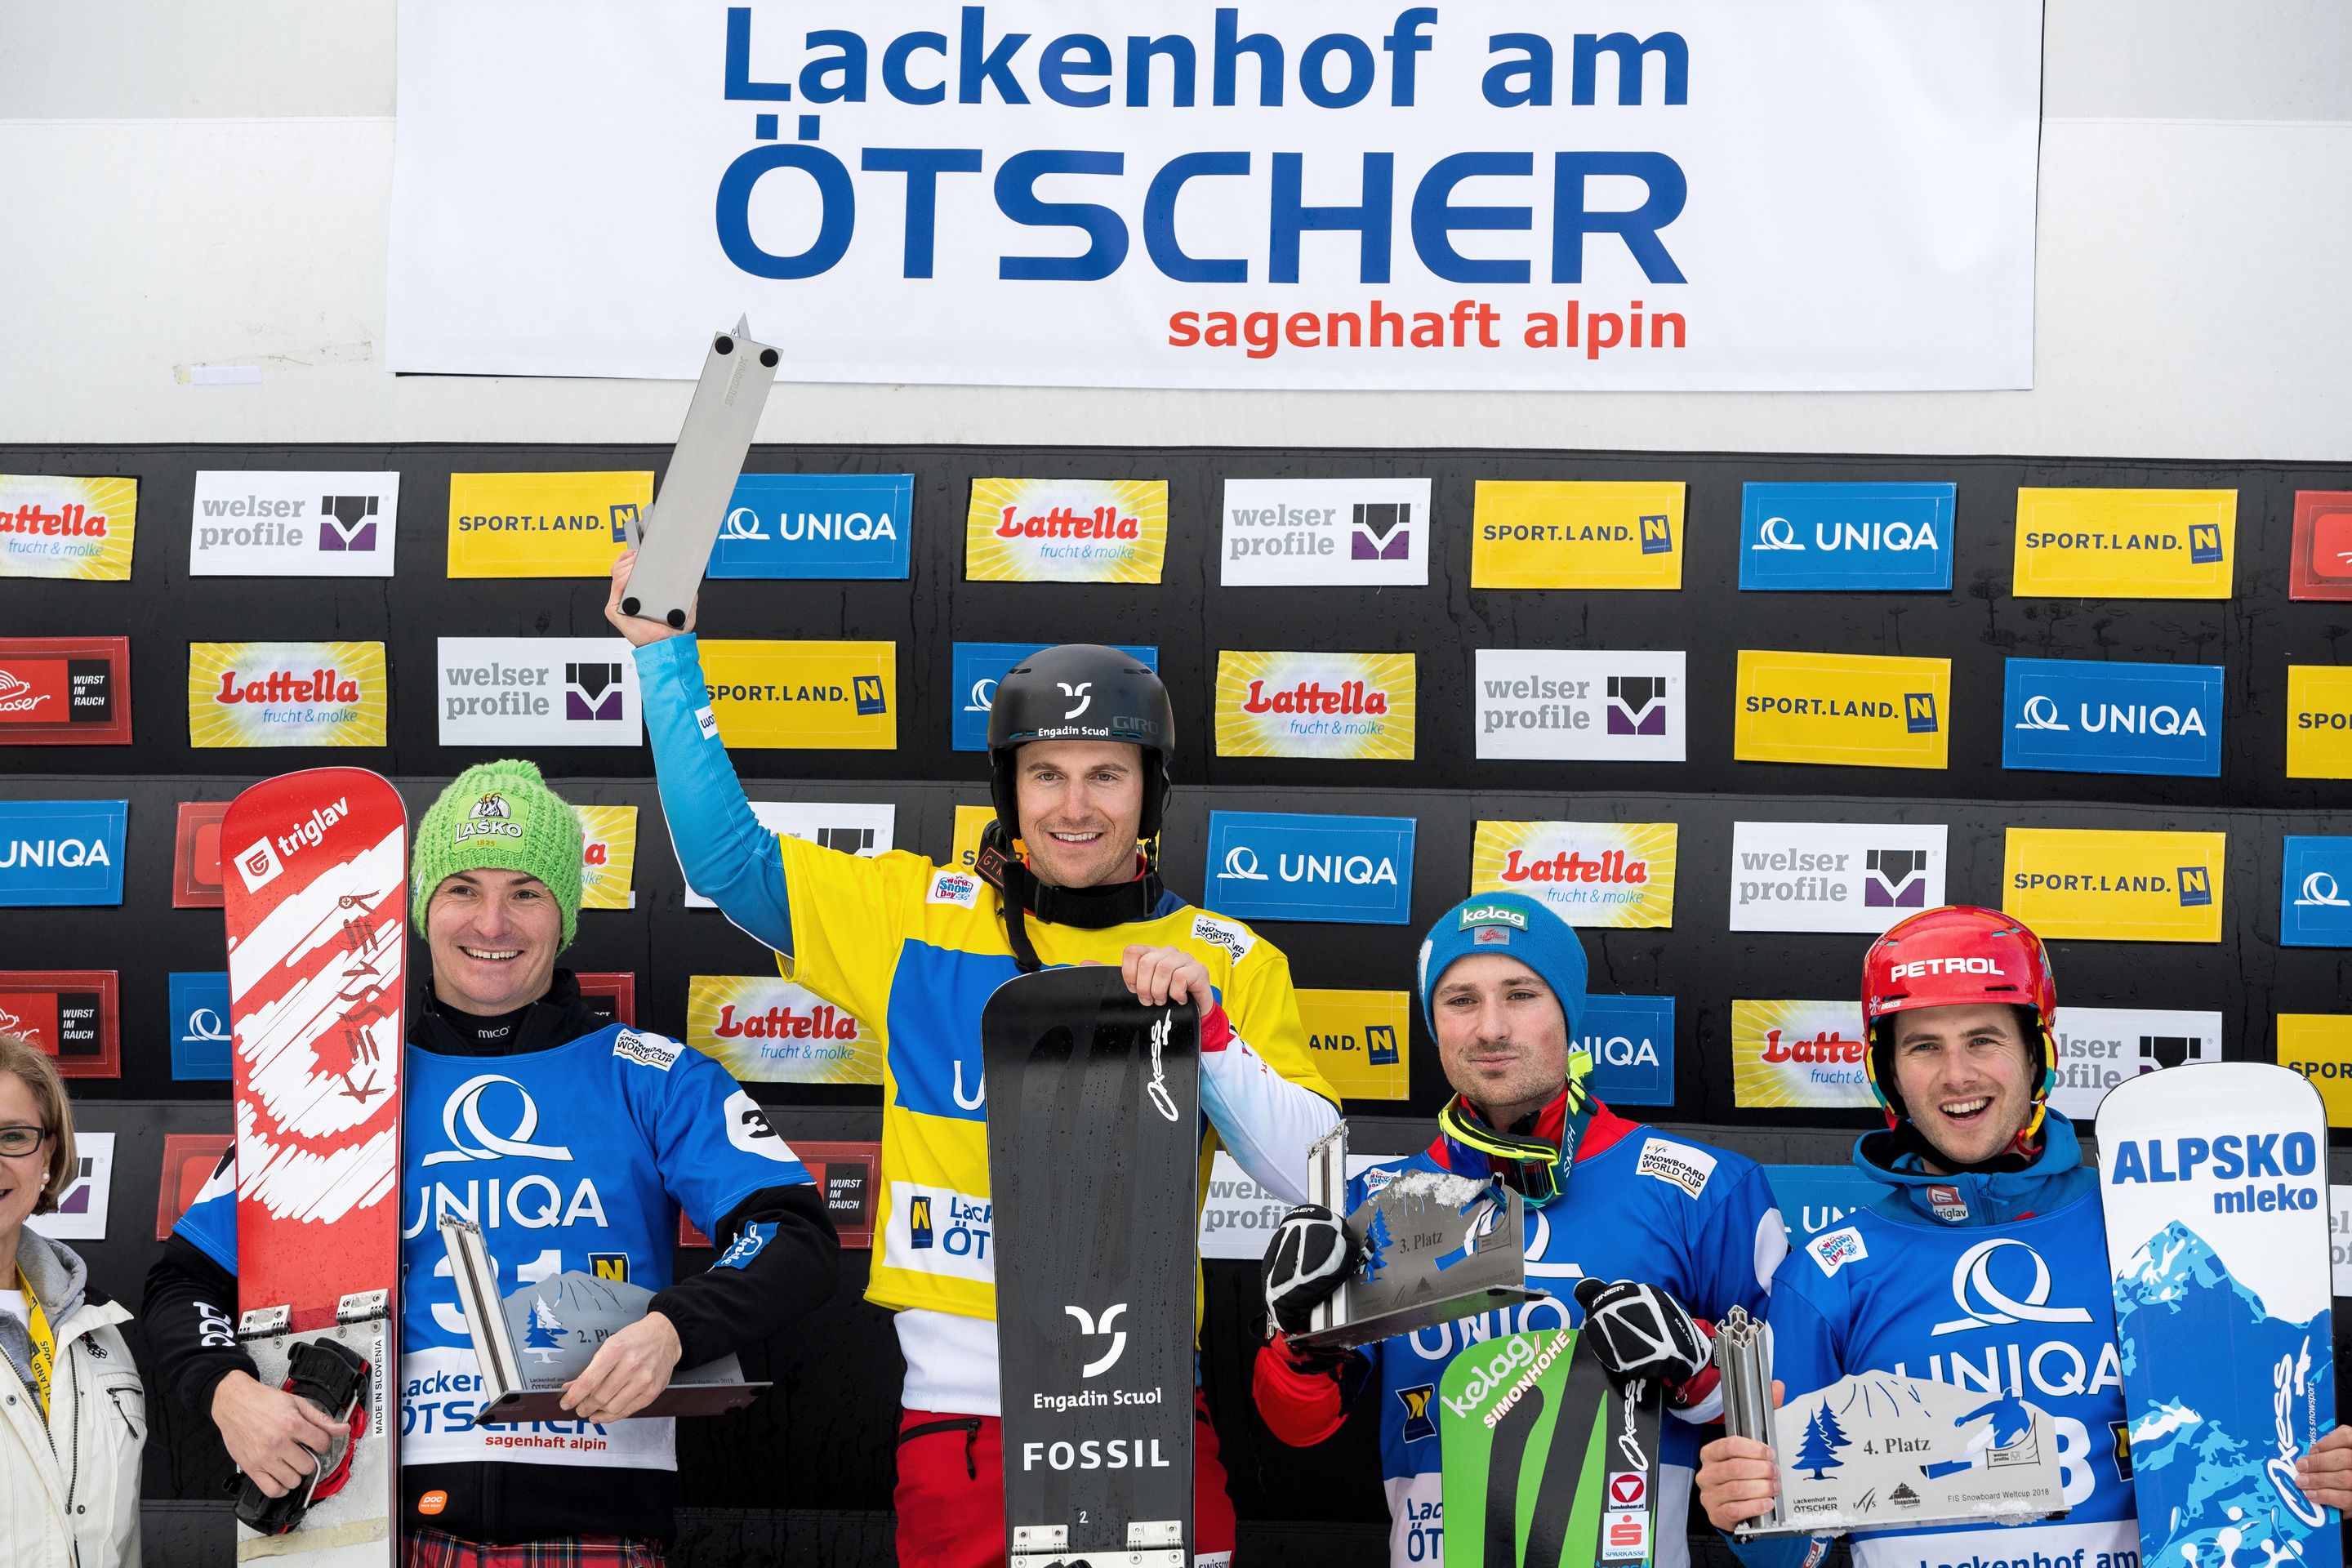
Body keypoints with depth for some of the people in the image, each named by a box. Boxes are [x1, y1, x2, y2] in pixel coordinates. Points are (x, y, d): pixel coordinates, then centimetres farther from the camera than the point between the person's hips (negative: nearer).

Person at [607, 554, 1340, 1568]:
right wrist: (666, 652, 4)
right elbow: (728, 857, 6)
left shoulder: (1227, 962, 5)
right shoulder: (919, 920, 5)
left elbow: (1320, 1180, -3)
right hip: (959, 1417, 0)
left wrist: (1206, 1027, -15)